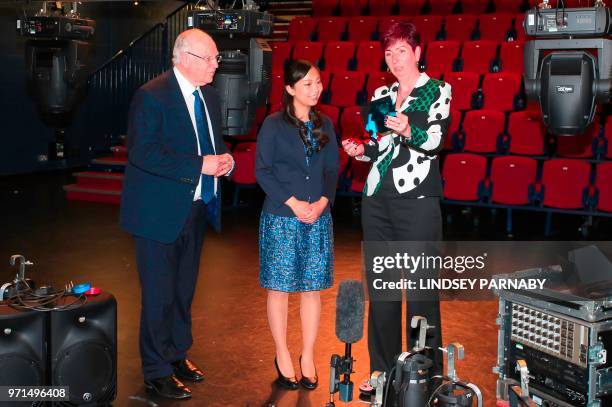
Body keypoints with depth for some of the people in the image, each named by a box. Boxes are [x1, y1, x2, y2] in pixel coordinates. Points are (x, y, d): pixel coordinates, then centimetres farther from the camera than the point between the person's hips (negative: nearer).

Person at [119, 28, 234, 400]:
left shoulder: (209, 96, 8)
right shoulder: (151, 96, -16)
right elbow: (142, 153, -23)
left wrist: (224, 158, -4)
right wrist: (199, 166, -25)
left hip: (196, 207, 7)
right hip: (161, 211, -7)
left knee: (184, 289, 19)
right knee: (160, 295, 3)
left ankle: (178, 354, 36)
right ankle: (158, 372, 17)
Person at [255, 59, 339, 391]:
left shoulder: (324, 125, 9)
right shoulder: (274, 125, -4)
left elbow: (332, 169, 10)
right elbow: (262, 171, -6)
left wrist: (321, 202, -6)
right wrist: (293, 203, -13)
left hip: (318, 218, 4)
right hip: (281, 218, -4)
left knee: (312, 288, 7)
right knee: (278, 288, 3)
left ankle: (308, 357, 19)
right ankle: (282, 357, 17)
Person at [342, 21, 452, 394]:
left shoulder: (438, 91, 2)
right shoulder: (381, 94, 16)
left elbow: (436, 142, -10)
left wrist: (408, 131, -28)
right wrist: (361, 150, 2)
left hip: (417, 199, -5)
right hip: (377, 197, 6)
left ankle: (426, 373, 9)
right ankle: (384, 369, 22)